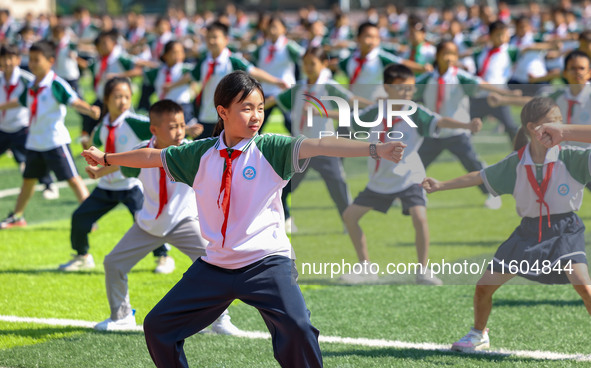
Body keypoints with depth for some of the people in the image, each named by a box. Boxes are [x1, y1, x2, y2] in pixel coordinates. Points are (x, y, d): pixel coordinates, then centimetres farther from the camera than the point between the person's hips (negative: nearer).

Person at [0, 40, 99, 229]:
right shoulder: (31, 86, 8)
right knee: (28, 179, 21)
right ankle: (17, 216, 36)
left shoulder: (56, 84, -14)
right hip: (34, 142, 8)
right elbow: (19, 101, 28)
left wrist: (89, 110, -46)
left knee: (72, 178, -9)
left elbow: (74, 101, -26)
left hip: (55, 141, -7)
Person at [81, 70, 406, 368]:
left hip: (266, 264, -4)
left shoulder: (269, 149, -6)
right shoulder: (201, 154, 4)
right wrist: (107, 158, 31)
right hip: (215, 266, 5)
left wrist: (374, 149, -34)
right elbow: (153, 156, 19)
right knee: (157, 326, 8)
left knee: (297, 329, -27)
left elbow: (317, 146, -21)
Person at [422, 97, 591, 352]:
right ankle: (479, 334, 31)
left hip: (564, 231, -3)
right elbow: (482, 177, 9)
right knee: (484, 285, 5)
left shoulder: (570, 157, -11)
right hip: (529, 232, 4)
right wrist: (441, 185, 10)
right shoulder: (517, 162, -3)